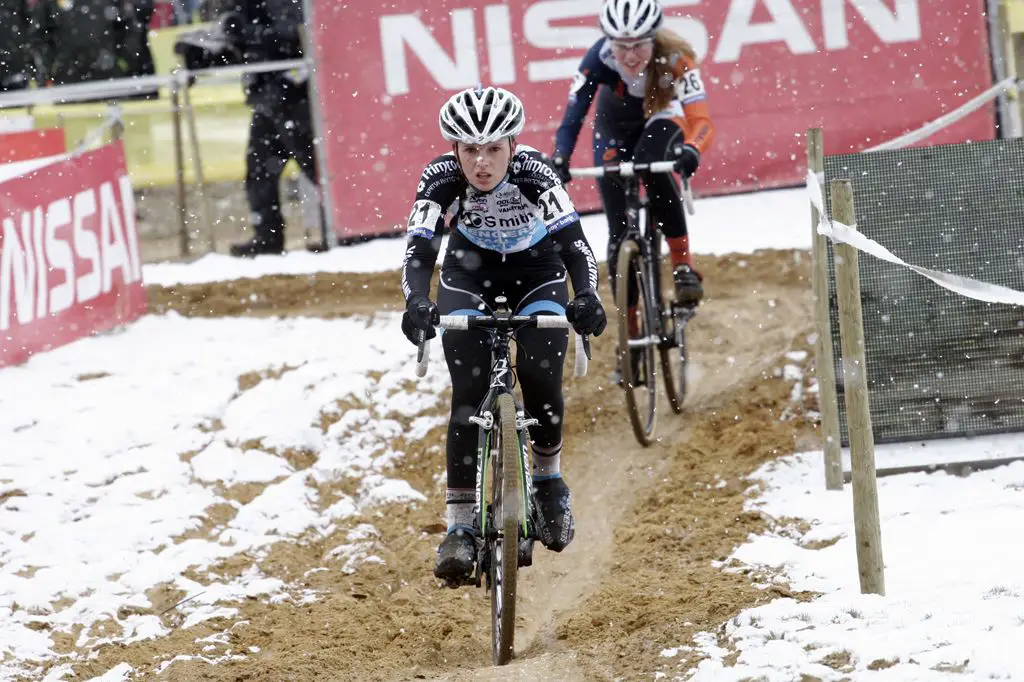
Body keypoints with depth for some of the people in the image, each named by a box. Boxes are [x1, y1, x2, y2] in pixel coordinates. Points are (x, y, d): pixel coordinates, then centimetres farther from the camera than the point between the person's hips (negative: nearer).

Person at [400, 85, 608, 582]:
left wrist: (586, 296, -56)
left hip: (536, 268, -1)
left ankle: (548, 479, 11)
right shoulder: (441, 178, -28)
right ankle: (460, 526, -12)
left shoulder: (534, 172, -31)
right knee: (469, 392, -14)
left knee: (541, 377, -18)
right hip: (470, 273, 1)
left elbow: (573, 241, -37)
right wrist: (417, 302, -55)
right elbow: (419, 248, -35)